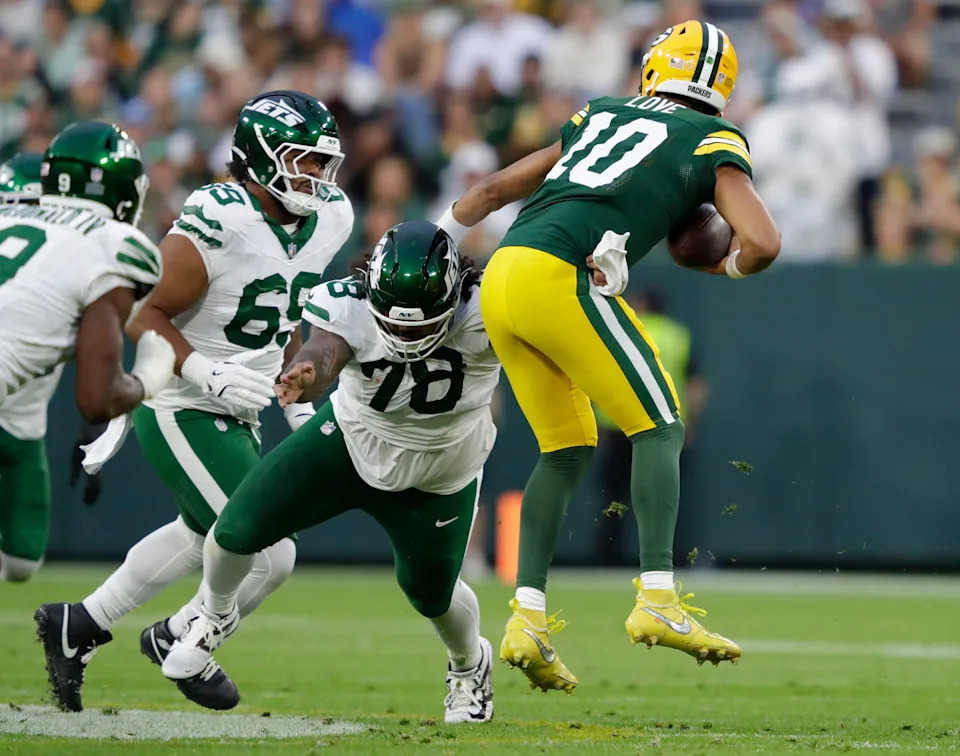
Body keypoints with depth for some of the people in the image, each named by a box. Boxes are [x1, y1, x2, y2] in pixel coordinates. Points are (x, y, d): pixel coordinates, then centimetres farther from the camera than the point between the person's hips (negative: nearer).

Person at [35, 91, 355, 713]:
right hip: (182, 412, -9)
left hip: (238, 415, 9)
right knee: (268, 555, -11)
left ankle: (78, 625, 42)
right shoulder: (217, 224, -25)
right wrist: (207, 374, -30)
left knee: (204, 534, 27)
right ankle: (177, 645, 16)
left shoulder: (330, 219, 0)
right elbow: (145, 317, -19)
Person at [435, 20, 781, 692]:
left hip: (500, 281, 6)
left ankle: (529, 618, 9)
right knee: (659, 428, 2)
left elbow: (494, 190, 31)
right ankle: (658, 599, -11)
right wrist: (730, 265, 19)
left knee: (568, 449, 16)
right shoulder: (714, 143, 10)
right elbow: (763, 244, -3)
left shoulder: (600, 118, 28)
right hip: (562, 279, -6)